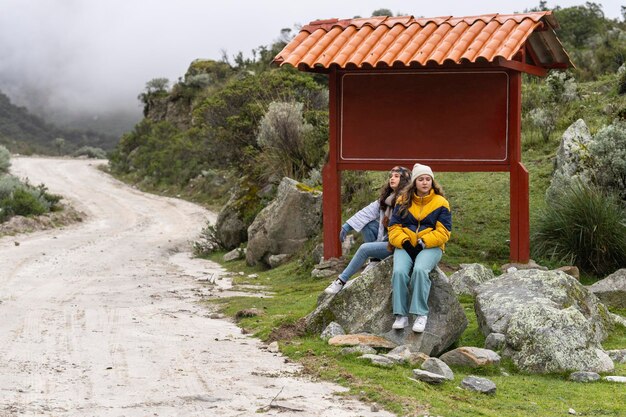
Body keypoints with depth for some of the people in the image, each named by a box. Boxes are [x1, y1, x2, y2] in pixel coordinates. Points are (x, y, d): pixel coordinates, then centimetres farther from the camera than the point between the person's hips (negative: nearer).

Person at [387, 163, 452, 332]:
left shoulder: (440, 203, 5)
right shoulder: (403, 201, 12)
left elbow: (443, 231, -2)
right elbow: (394, 226, 9)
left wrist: (423, 243, -15)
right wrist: (404, 242, -10)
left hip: (430, 247, -2)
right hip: (405, 246, 2)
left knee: (420, 270, -34)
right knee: (399, 271, -29)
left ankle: (421, 314, -28)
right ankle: (401, 315, -25)